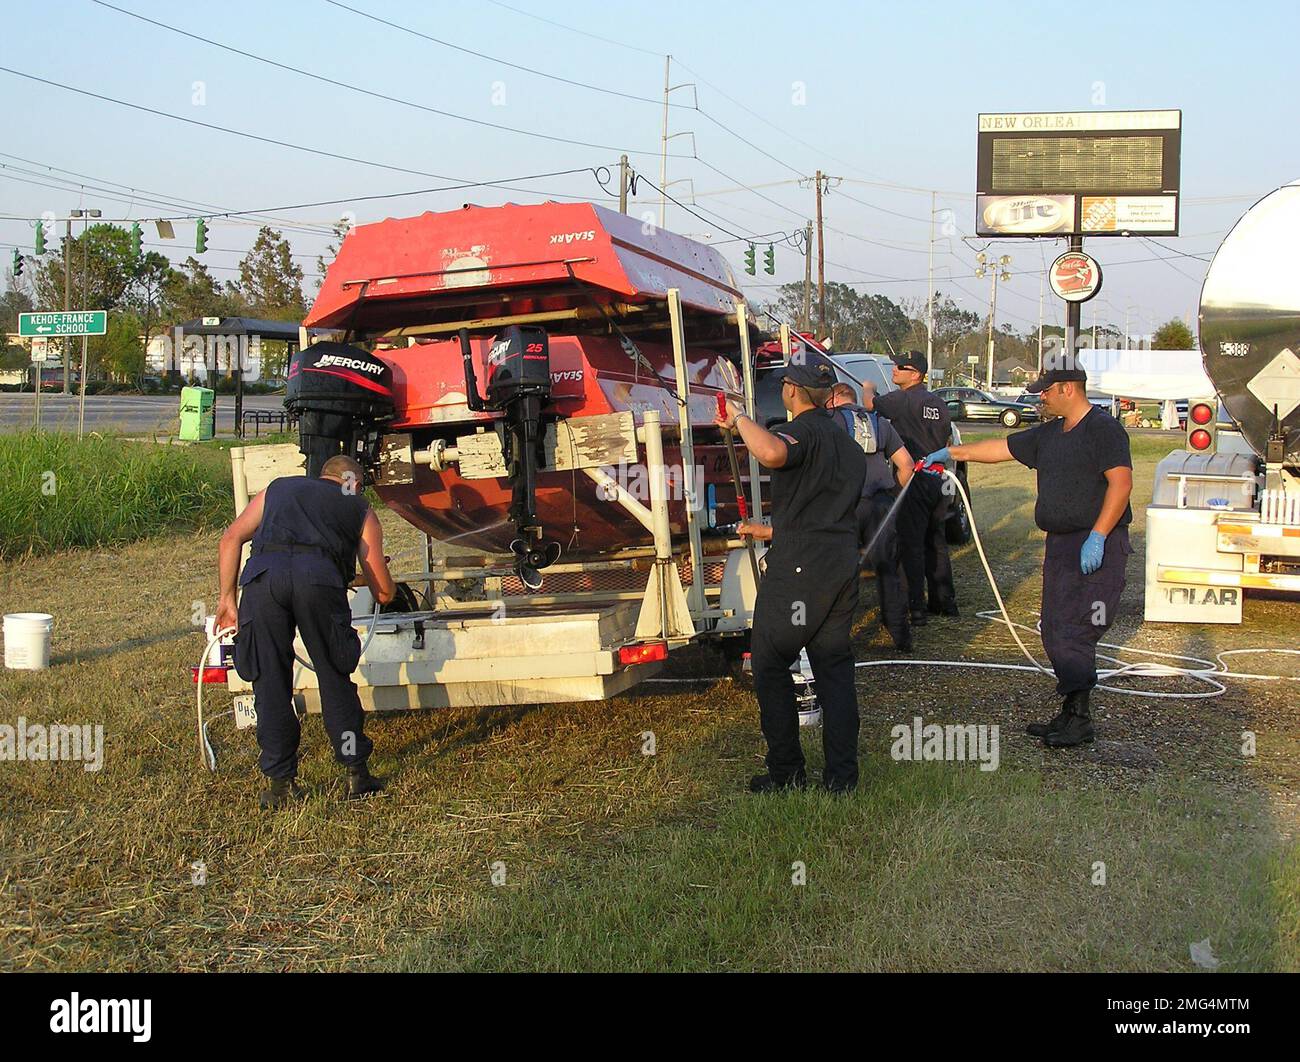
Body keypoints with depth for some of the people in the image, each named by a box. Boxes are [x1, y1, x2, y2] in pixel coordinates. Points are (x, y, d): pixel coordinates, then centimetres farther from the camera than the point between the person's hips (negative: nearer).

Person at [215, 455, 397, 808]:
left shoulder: (278, 488, 36)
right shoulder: (360, 510, 30)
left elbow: (231, 538, 22)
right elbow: (384, 593, 26)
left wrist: (227, 599, 26)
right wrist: (380, 571, 50)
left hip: (262, 576, 1)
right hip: (318, 577, -1)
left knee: (270, 683, 10)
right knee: (335, 678, 14)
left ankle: (282, 783, 14)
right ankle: (356, 773, 18)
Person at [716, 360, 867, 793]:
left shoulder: (802, 431, -10)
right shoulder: (849, 444, 19)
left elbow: (772, 453, -37)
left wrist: (739, 418, -19)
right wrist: (767, 529, 41)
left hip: (798, 569, -8)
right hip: (843, 566, 8)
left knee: (770, 665, 5)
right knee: (835, 668, 11)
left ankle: (786, 772, 9)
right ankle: (842, 775, 13)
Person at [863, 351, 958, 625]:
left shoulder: (902, 399, -13)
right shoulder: (938, 403, 12)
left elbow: (869, 403, -15)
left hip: (914, 480, -8)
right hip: (937, 479, 8)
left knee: (912, 544, -4)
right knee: (935, 542, 16)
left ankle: (916, 607, -4)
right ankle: (944, 600, 23)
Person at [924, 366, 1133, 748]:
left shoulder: (1103, 428, -9)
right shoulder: (1049, 434, 18)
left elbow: (1121, 482, -17)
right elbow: (1001, 447, 25)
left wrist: (1098, 536, -22)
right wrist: (951, 453, 25)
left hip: (1097, 547, -9)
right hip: (1060, 544, 9)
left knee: (1074, 634, -11)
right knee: (1055, 633, 7)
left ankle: (1079, 720, -4)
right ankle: (1070, 713, 13)